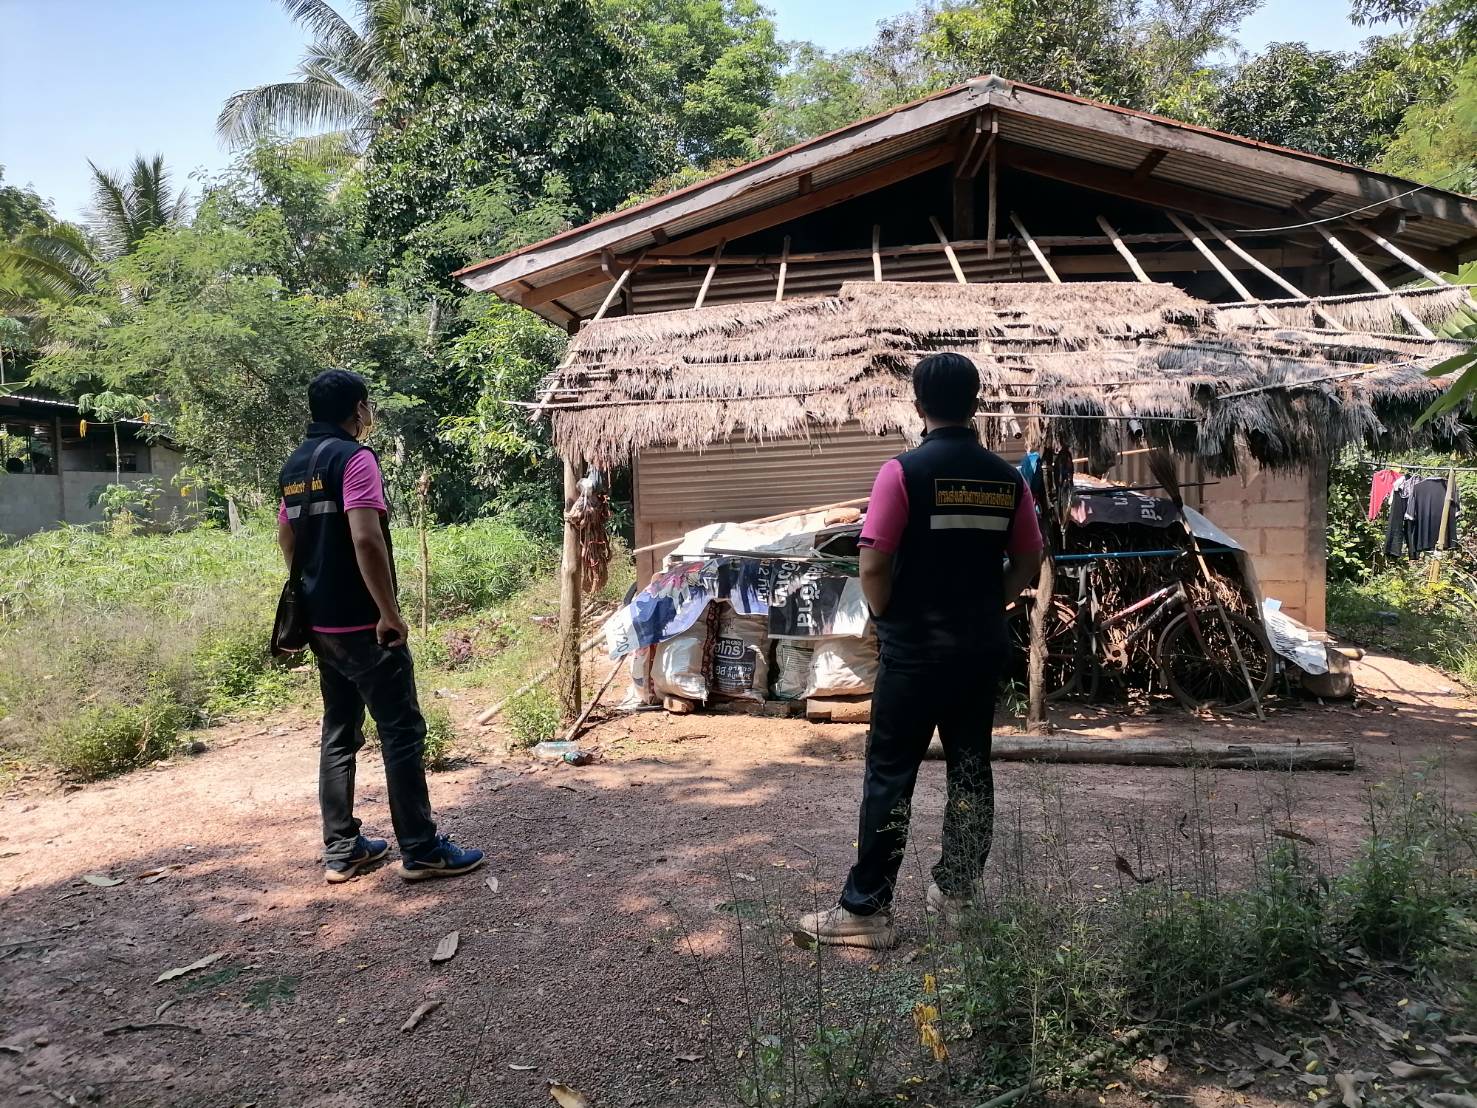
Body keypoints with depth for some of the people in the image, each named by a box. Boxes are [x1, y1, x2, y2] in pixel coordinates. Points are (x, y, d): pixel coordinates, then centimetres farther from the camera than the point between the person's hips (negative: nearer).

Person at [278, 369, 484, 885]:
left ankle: (340, 850, 20)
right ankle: (421, 850, 4)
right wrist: (391, 613, -20)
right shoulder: (353, 457, -14)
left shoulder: (295, 465, 13)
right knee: (402, 730, -2)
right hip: (362, 623, -9)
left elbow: (286, 539, 22)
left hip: (320, 624, 9)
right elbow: (366, 539, -25)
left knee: (339, 732, 14)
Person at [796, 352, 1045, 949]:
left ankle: (867, 910, 7)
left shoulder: (903, 471, -13)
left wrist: (889, 619, 0)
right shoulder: (1007, 477, 3)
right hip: (983, 648, 5)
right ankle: (955, 892, 26)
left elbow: (873, 566, -16)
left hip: (914, 651, -5)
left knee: (890, 776, 1)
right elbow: (1028, 560, 9)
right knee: (970, 769, 14)